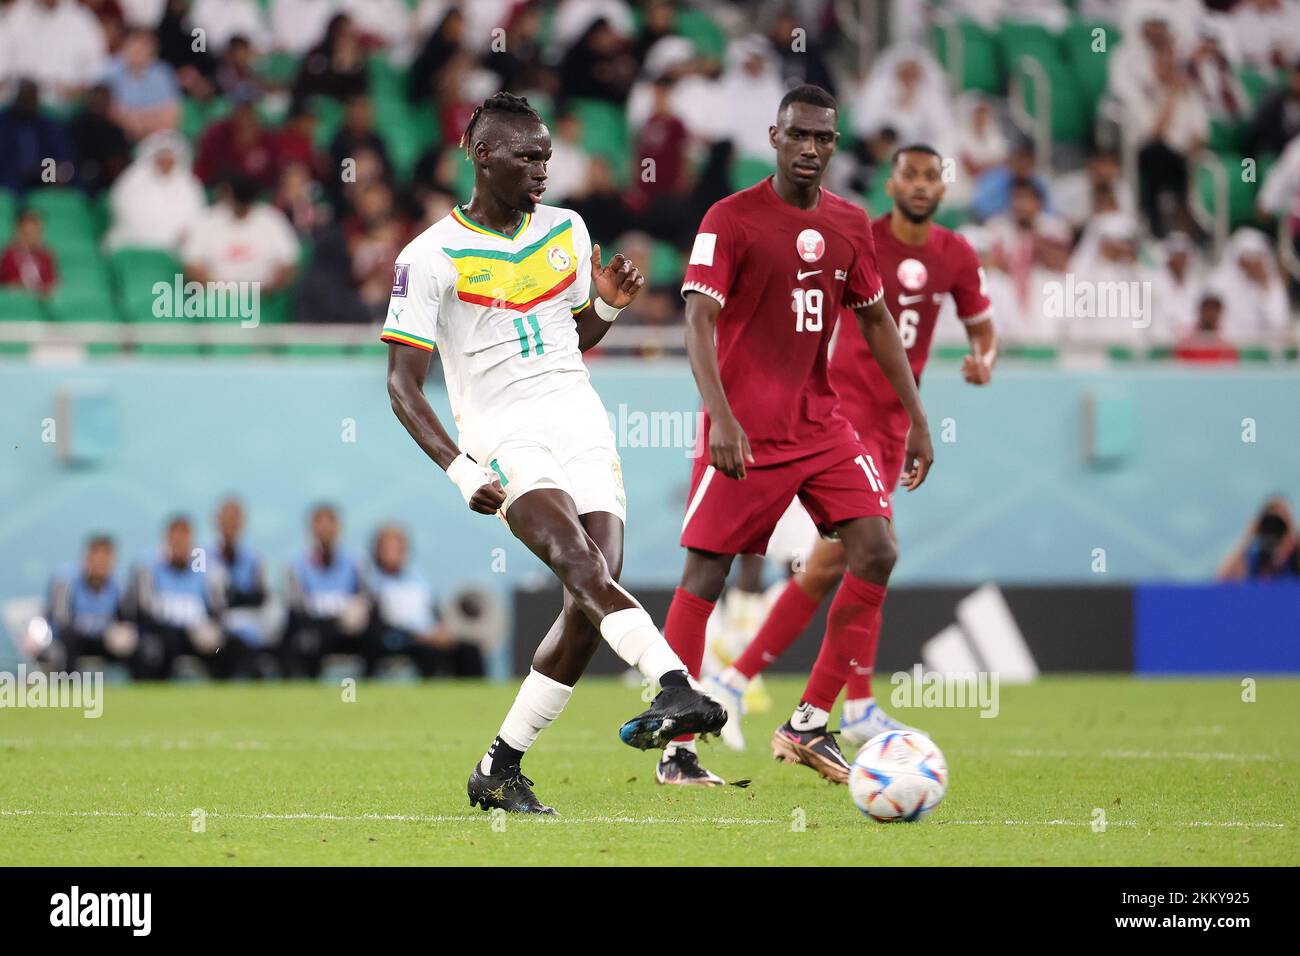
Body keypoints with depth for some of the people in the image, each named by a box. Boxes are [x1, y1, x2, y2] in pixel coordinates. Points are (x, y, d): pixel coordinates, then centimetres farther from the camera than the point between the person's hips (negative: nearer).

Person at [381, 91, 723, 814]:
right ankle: (677, 688, -49)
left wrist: (610, 306, 4)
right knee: (580, 563, -30)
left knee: (593, 601, -10)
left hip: (581, 422, 5)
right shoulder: (430, 258, -4)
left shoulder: (567, 231, 14)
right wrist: (460, 470, -18)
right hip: (502, 436, -5)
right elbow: (403, 384, -6)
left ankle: (501, 769, 2)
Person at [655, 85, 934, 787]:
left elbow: (876, 321, 18)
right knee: (704, 574, -4)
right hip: (745, 433, -5)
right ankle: (676, 749, 3)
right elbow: (699, 323, -16)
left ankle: (808, 726, -1)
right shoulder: (731, 220, -9)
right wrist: (721, 416, -29)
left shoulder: (850, 225, 8)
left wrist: (917, 419, 13)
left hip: (822, 426, 5)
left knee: (876, 552, -8)